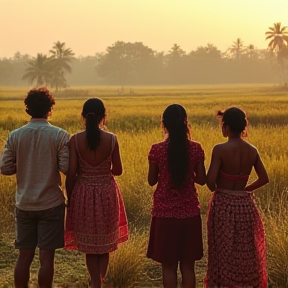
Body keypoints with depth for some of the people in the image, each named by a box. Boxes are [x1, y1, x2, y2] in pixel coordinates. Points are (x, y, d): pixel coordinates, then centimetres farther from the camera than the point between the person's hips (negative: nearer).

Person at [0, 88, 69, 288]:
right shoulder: (59, 135, -9)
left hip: (24, 204, 3)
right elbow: (67, 168, -13)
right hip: (51, 204, -3)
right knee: (46, 256, 4)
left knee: (24, 255, 11)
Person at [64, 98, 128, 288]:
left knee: (89, 243, 14)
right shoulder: (111, 139, -9)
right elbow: (118, 170, -1)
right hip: (106, 193, 1)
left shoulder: (75, 140, -11)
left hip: (83, 193, 0)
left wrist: (69, 196, 4)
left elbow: (71, 173, -10)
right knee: (105, 240, 20)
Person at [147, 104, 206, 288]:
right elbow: (202, 180, 0)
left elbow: (152, 181, -2)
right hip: (189, 212, 2)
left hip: (165, 213, -2)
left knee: (168, 265, 9)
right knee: (188, 265, 12)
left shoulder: (157, 149, -11)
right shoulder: (196, 148, -6)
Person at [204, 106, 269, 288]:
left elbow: (210, 181, -19)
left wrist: (217, 190, 2)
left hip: (223, 205, -4)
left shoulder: (220, 149, -16)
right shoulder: (252, 150, -1)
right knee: (246, 253, 17)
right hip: (245, 205, 4)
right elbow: (264, 179, 3)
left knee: (222, 252, 9)